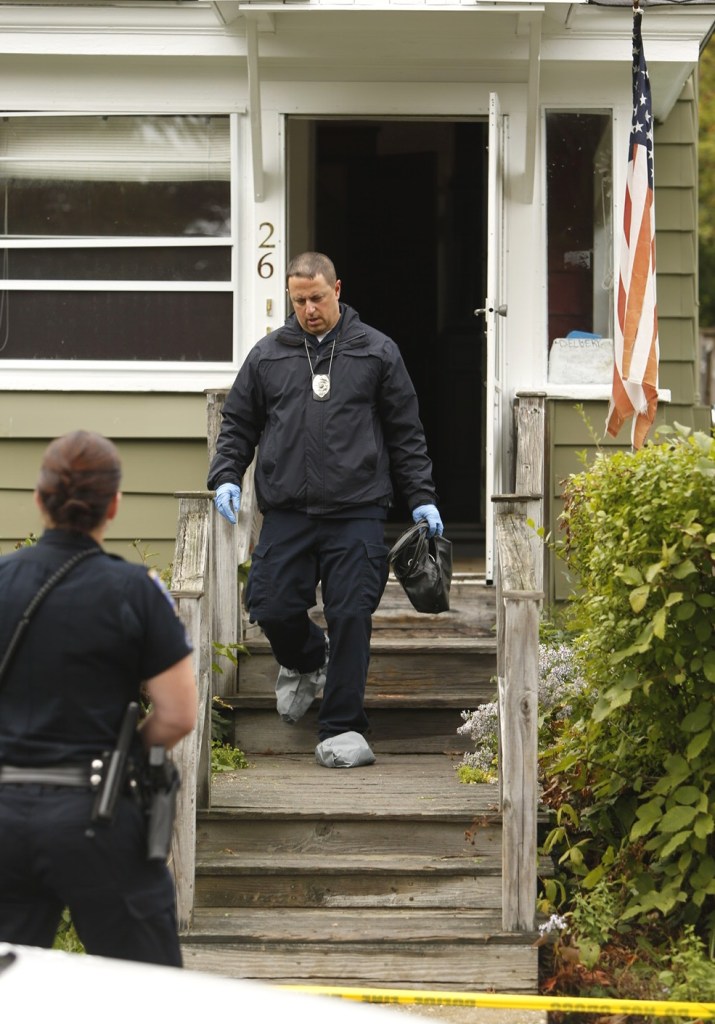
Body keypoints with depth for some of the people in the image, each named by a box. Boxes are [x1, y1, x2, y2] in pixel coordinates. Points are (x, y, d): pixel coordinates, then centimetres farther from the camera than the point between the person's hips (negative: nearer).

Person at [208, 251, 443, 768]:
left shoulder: (377, 352, 9)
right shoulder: (267, 355, 13)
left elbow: (406, 432, 11)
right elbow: (238, 424, 19)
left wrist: (421, 497, 6)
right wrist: (226, 475, 2)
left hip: (356, 515, -2)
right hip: (286, 515, 2)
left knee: (351, 616, -7)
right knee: (272, 608, -2)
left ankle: (342, 729, 2)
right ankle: (305, 661, 33)